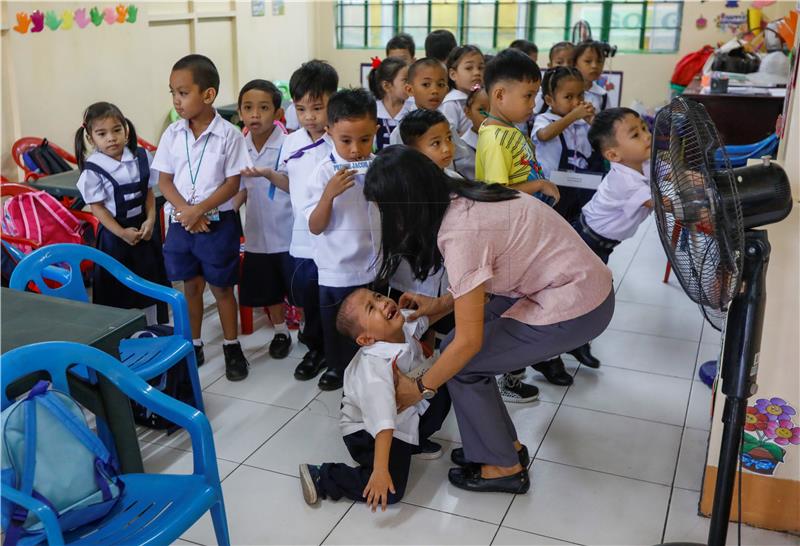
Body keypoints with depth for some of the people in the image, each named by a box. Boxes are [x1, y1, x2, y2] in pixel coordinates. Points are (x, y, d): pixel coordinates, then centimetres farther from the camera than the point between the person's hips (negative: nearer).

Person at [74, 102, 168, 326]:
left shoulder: (141, 157, -3)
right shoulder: (92, 169, -15)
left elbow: (149, 192, 3)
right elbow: (97, 207, -12)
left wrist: (150, 220, -10)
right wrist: (122, 233, -16)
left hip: (144, 229, 4)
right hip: (115, 234, -4)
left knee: (149, 283, 15)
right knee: (117, 290, 5)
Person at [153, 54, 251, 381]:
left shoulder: (228, 135, -11)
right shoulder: (173, 134, 0)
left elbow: (232, 184, -11)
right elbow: (164, 181, 1)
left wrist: (198, 210, -19)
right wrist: (186, 212, -14)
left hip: (217, 223, -3)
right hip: (181, 221, 4)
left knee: (221, 287, 8)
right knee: (191, 286, 15)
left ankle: (231, 348, 23)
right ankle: (193, 344, 30)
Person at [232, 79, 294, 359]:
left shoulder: (288, 144, -16)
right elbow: (242, 189, 10)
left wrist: (269, 174, -36)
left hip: (289, 233, -5)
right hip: (257, 233, 5)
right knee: (267, 289, 18)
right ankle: (280, 332, 38)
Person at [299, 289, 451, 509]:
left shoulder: (405, 323, -17)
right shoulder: (375, 367, -39)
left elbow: (429, 315, 8)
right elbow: (383, 424, -45)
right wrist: (380, 469, -48)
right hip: (367, 429, -8)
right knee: (390, 491, -18)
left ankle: (415, 441, 24)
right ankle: (320, 477, -2)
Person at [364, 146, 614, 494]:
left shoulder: (460, 232, -25)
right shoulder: (460, 200, 0)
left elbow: (469, 342, -19)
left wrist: (419, 389, -6)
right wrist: (439, 305, 9)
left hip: (576, 308, -9)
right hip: (562, 282, 9)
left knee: (462, 360, -2)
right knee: (457, 347, 9)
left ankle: (504, 467, 15)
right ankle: (505, 444, 24)